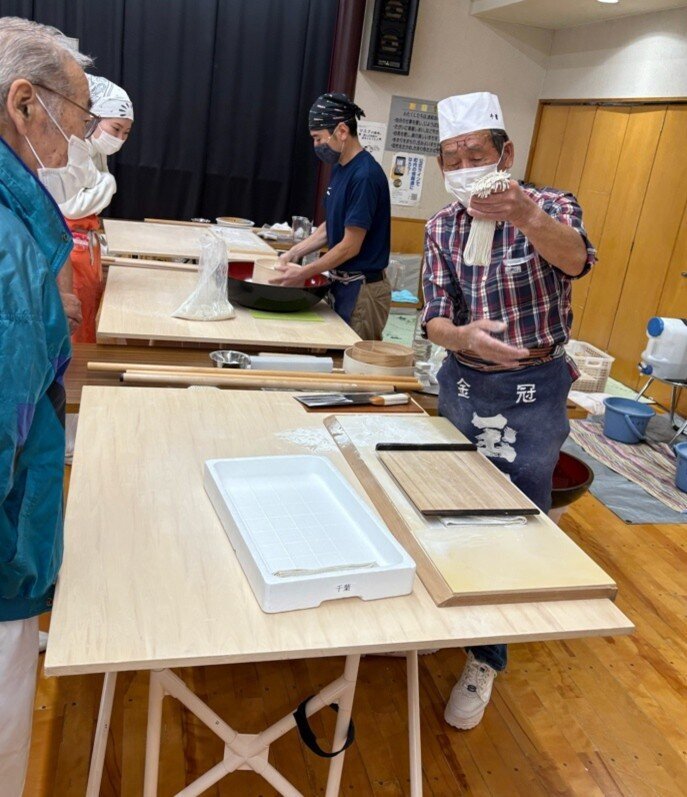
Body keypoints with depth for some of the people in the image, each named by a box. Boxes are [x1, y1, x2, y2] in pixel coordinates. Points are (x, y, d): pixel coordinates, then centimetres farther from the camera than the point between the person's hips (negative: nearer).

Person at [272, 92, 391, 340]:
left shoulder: (365, 175, -19)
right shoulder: (340, 169, 9)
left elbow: (350, 246, -19)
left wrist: (304, 273, -13)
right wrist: (294, 252, 7)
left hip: (362, 290, -9)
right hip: (342, 283, 9)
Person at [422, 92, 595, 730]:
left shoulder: (549, 207, -12)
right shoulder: (441, 228, -1)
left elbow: (575, 259, -36)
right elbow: (434, 321, -8)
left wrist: (529, 219, -57)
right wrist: (465, 337, -31)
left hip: (532, 393, -3)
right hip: (460, 384, 4)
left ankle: (485, 660, 25)